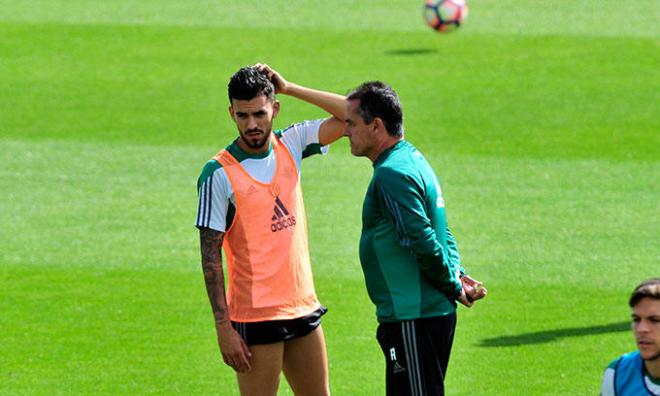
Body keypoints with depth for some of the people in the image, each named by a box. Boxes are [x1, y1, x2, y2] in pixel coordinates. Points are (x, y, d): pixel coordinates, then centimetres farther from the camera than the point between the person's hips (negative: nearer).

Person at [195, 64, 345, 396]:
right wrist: (223, 327, -15)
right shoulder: (219, 174, -11)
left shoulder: (290, 145, 5)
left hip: (303, 306, 6)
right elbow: (210, 256, -10)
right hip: (256, 316, -6)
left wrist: (290, 89, -3)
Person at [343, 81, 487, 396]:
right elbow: (441, 233, 20)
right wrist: (457, 276, 8)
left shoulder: (392, 174, -18)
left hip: (413, 320, -11)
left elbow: (424, 243, -22)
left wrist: (453, 286, -9)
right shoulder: (412, 159, 15)